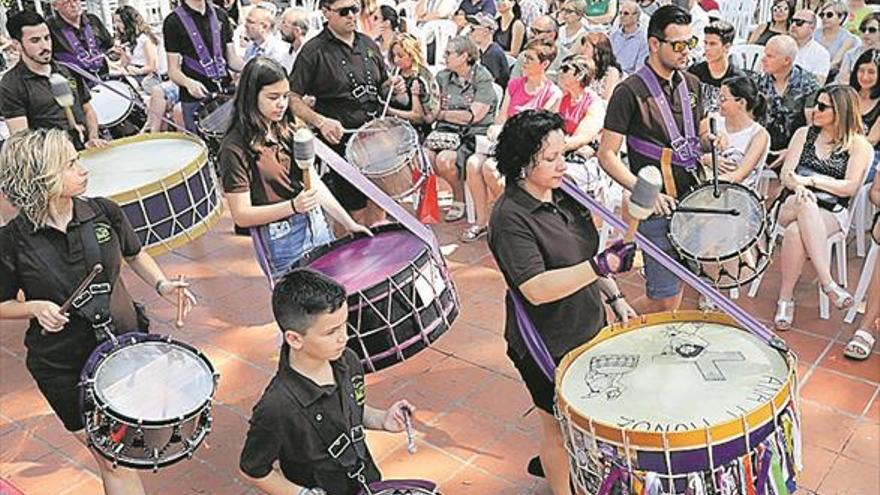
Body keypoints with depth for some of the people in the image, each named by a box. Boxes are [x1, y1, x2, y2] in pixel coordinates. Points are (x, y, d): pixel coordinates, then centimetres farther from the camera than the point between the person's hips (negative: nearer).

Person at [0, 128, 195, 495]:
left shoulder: (104, 213, -8)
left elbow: (135, 254, 11)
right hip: (64, 368, -3)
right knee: (114, 462, 7)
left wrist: (161, 284, -6)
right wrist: (35, 308, -21)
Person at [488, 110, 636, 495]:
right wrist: (602, 265, -38)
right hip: (548, 345, -8)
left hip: (588, 327, 8)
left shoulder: (563, 195, 0)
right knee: (561, 426, 12)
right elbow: (536, 289, -33)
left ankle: (551, 461, 49)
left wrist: (616, 298, 7)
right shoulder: (510, 218, -25)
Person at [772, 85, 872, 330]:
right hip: (793, 205, 3)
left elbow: (849, 188, -6)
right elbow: (786, 175, 6)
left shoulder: (858, 145, 5)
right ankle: (828, 282, -40)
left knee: (795, 232, -37)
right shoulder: (804, 134, 15)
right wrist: (800, 188, -17)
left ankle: (785, 298, -28)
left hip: (831, 213, -2)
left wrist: (810, 180, -13)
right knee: (805, 203, -38)